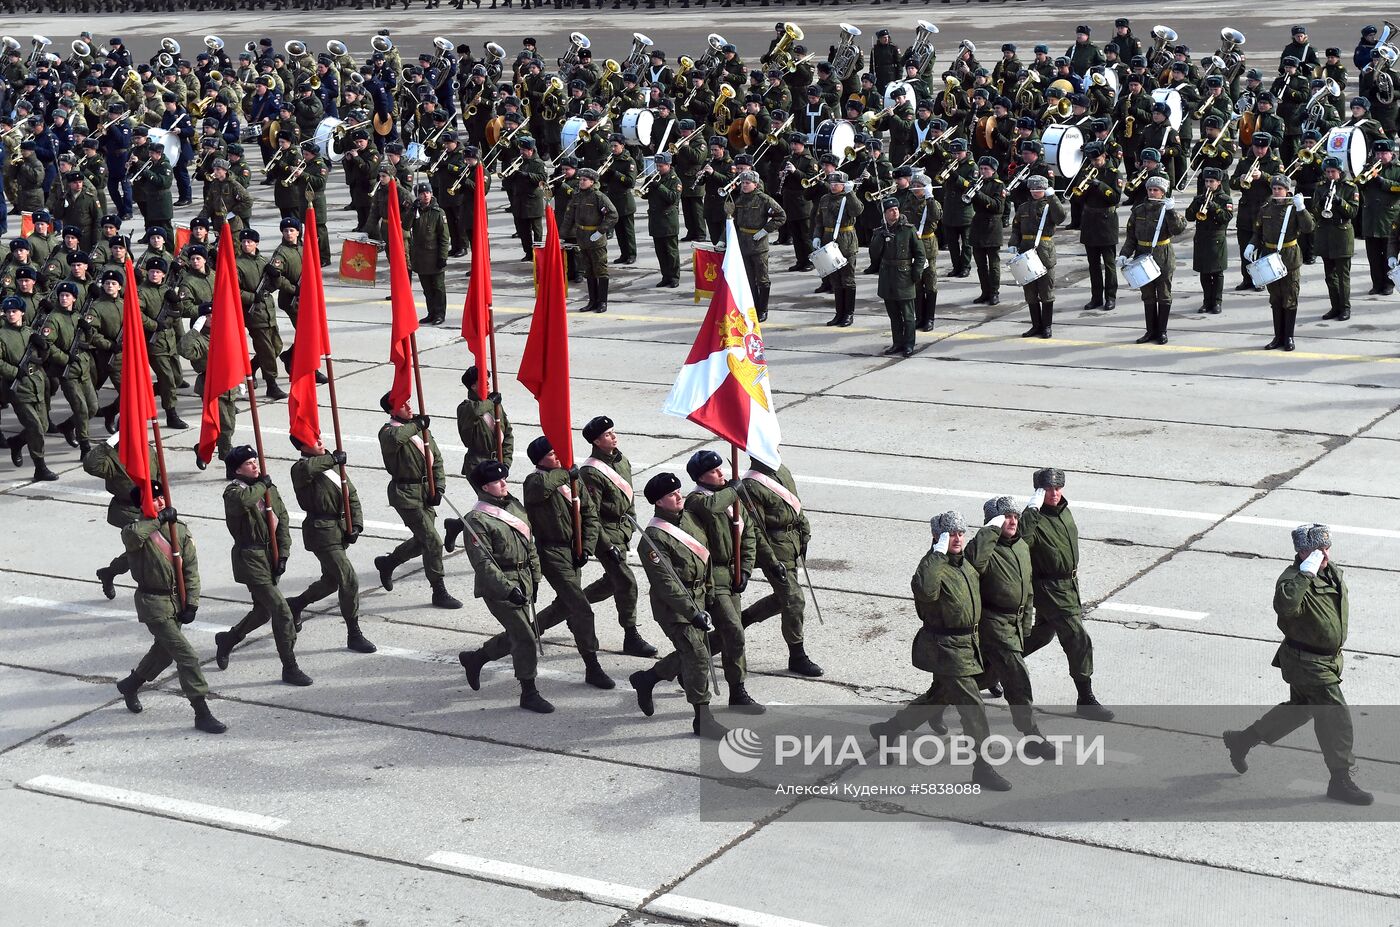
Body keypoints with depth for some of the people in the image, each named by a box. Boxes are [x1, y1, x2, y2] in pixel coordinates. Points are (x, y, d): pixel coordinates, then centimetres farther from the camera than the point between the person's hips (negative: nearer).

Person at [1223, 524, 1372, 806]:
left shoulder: (1334, 573, 4)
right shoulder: (1293, 578, -24)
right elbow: (1285, 605, -47)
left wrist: (1337, 642, 28)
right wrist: (1306, 573, -44)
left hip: (1328, 658, 10)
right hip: (1306, 663, -10)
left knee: (1300, 708, 22)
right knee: (1335, 716, -7)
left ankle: (1242, 740, 36)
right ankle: (1341, 780, 6)